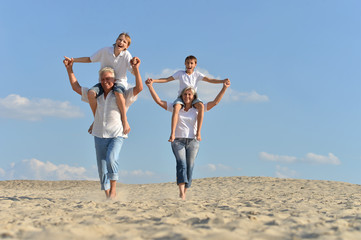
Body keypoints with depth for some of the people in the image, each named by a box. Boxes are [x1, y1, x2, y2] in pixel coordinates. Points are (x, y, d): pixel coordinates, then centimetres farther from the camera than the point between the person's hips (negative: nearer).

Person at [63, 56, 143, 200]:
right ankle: (107, 195, 14)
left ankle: (113, 189, -15)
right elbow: (76, 87, 19)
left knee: (111, 159, -28)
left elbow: (139, 88, -12)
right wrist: (69, 69, 12)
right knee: (102, 168, 4)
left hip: (116, 135, -4)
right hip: (99, 136, 5)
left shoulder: (122, 96, 3)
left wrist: (136, 69, -23)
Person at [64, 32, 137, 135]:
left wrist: (134, 64, -38)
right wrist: (72, 60, 1)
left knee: (118, 93, -40)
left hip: (119, 82, -3)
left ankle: (124, 120, -21)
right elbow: (89, 59, 7)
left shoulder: (126, 55, -10)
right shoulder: (105, 51, -6)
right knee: (91, 93, -28)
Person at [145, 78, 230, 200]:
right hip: (178, 141, -1)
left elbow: (215, 102, 3)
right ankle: (181, 193, -33)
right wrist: (150, 86, -4)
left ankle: (184, 194, 8)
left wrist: (224, 88, -6)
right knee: (181, 164, -20)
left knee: (189, 168, -1)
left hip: (193, 142, 1)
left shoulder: (197, 110, 9)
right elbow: (158, 101, 6)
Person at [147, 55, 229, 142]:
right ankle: (172, 134, -38)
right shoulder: (180, 73, 6)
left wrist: (222, 81, -17)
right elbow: (167, 79, 3)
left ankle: (198, 132, -29)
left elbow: (209, 80, -3)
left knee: (201, 106, -33)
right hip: (181, 97, -1)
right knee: (176, 107, -35)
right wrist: (153, 80, -9)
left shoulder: (197, 74, 6)